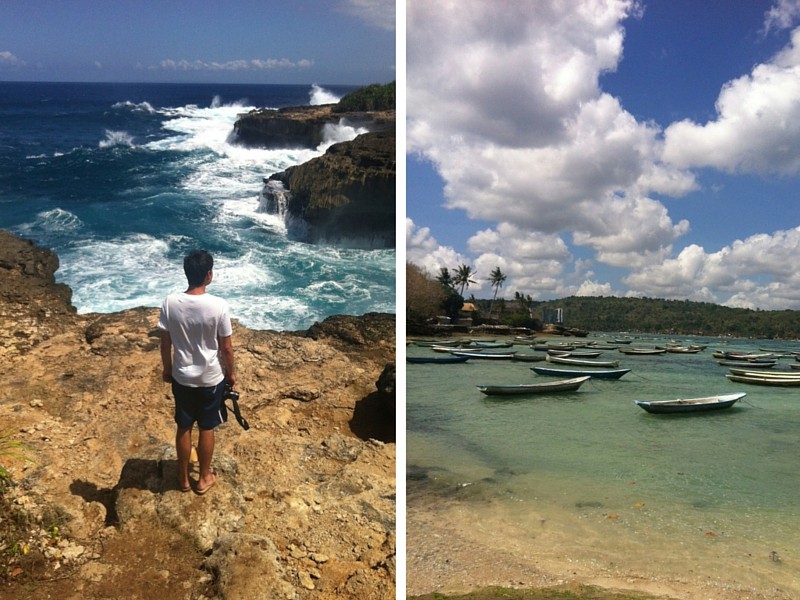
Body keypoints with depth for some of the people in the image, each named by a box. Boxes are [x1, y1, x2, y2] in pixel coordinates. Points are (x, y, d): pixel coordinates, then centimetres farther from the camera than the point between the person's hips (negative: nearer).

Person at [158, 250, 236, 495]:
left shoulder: (170, 303, -14)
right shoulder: (218, 305, -22)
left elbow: (165, 343, -3)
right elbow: (226, 347, -13)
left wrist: (167, 369, 14)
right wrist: (231, 373, 4)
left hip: (182, 377, 3)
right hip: (211, 378, -2)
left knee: (184, 428, 19)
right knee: (206, 429, 16)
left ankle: (183, 477, 34)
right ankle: (204, 477, 32)